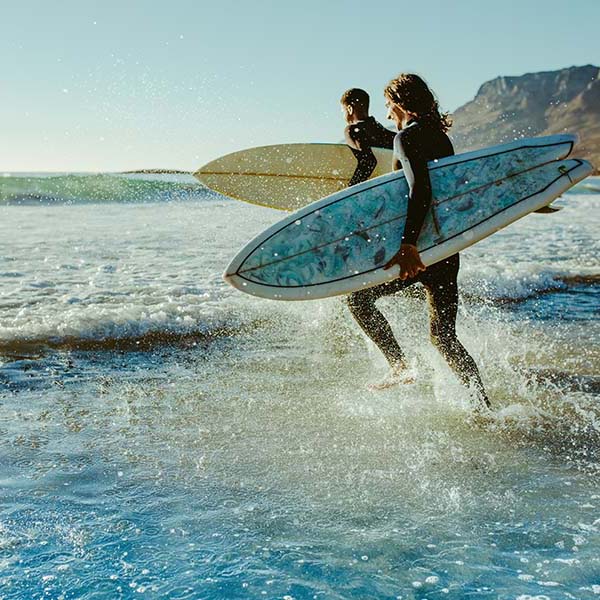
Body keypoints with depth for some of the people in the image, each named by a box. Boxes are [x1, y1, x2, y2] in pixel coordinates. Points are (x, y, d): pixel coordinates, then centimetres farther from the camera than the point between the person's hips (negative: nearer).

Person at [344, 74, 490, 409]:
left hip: (421, 248, -8)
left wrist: (409, 244, -34)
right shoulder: (441, 137, 16)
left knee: (357, 298, 8)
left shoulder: (407, 138, -10)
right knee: (444, 336, 13)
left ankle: (400, 368, 0)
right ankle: (484, 406, 8)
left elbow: (421, 190, -25)